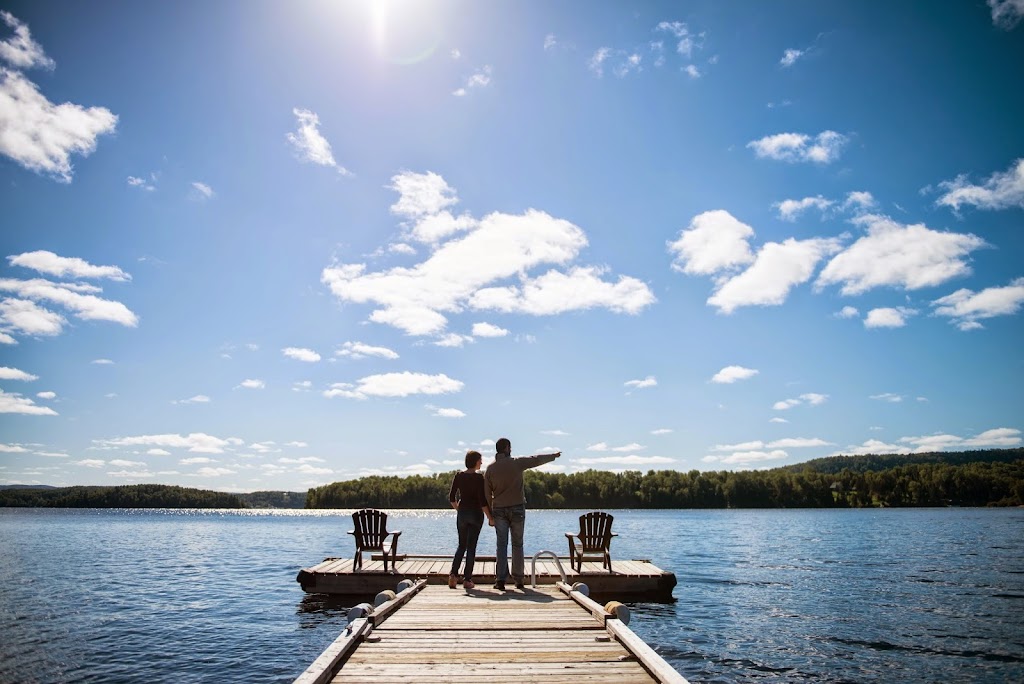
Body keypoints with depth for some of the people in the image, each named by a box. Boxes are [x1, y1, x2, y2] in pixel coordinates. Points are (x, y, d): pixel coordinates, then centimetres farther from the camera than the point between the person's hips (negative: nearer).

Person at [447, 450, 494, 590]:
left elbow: (451, 498, 3)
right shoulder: (478, 477, -11)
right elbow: (482, 501, -14)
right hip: (476, 514, -4)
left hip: (462, 514, 4)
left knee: (462, 545, 15)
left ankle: (453, 574, 0)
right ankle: (467, 580, 4)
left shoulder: (458, 476, 2)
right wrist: (490, 517, -7)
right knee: (471, 546, 3)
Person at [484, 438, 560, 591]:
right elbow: (537, 459, 6)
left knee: (502, 545, 4)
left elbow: (487, 494, 5)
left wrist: (490, 514, 13)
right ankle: (518, 580, 12)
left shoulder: (490, 469, 2)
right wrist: (553, 456, 23)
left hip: (499, 510, 2)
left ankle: (500, 580, -3)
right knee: (517, 545, 8)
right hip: (517, 508, -1)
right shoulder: (517, 463, -5)